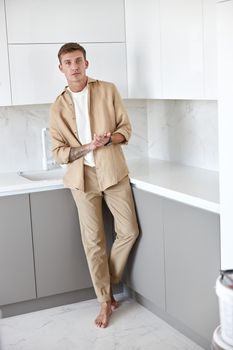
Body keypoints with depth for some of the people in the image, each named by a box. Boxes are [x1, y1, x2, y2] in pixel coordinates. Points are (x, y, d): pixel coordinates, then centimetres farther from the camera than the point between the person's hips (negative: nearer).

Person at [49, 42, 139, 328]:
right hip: (83, 177, 0)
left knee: (129, 231, 2)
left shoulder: (108, 91, 2)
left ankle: (108, 282, 25)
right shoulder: (58, 108, 2)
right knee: (93, 241, 2)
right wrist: (89, 147, -17)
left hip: (113, 172, 1)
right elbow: (58, 153, -1)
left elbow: (126, 129, 4)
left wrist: (110, 138, -18)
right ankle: (105, 300, 14)